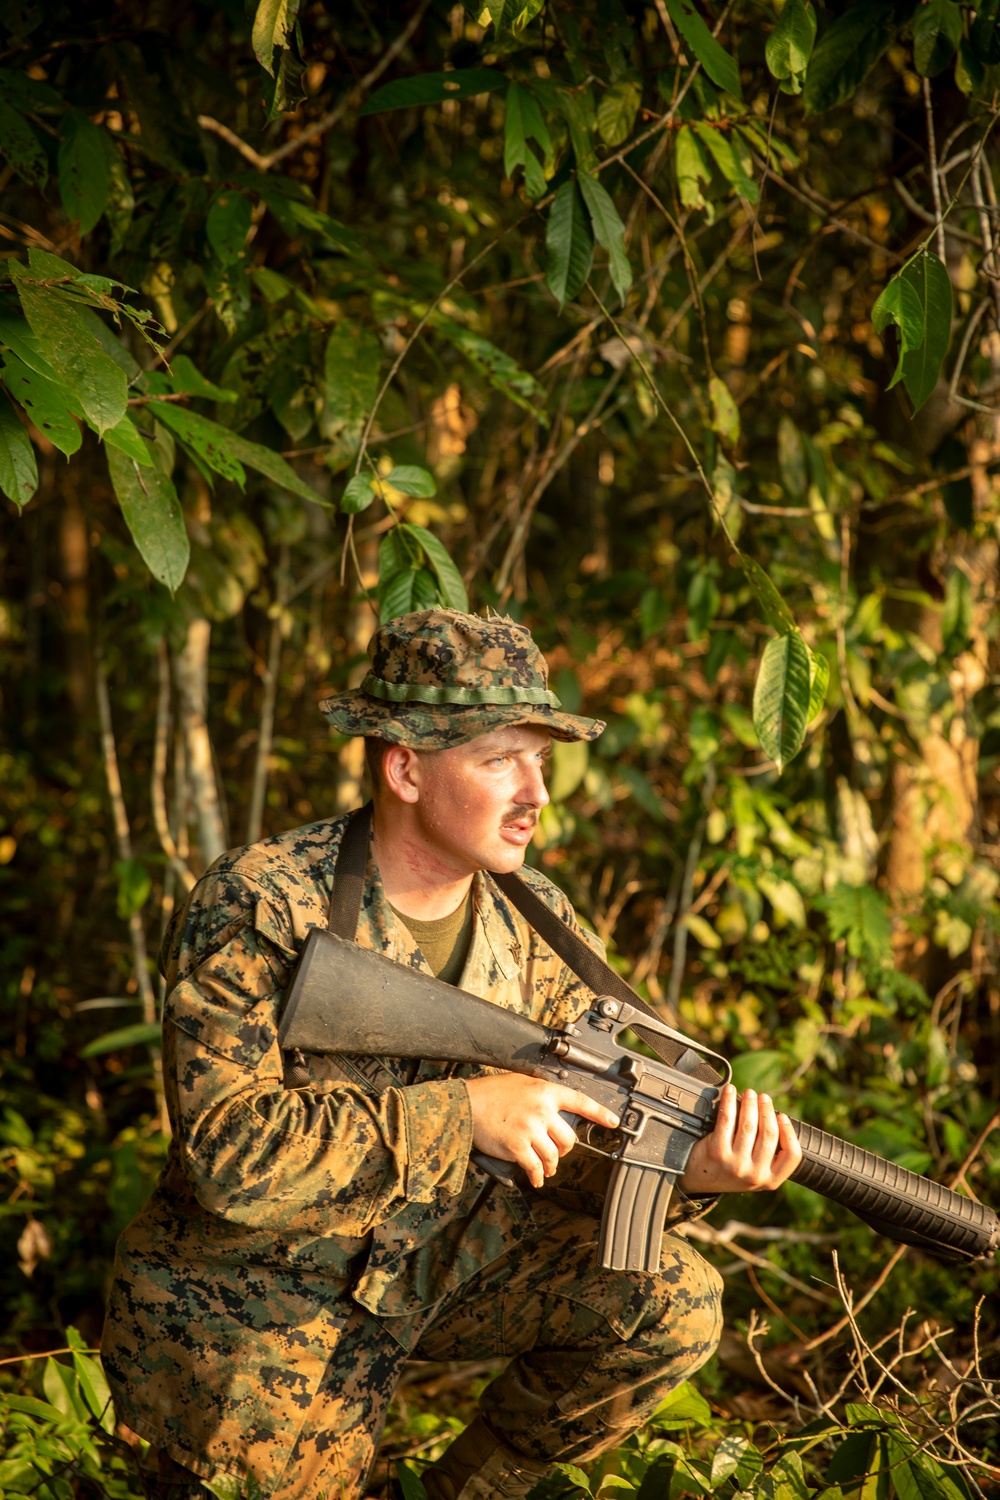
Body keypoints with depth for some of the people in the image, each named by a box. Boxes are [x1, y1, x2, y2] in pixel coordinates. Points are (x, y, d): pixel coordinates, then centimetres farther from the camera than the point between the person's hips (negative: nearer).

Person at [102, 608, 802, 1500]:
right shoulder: (253, 911, -24)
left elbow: (586, 1149, -6)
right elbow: (230, 1156, -32)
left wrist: (688, 1171, -29)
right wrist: (463, 1110, -35)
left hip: (439, 1249, 5)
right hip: (253, 1295, -4)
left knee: (673, 1303, -12)